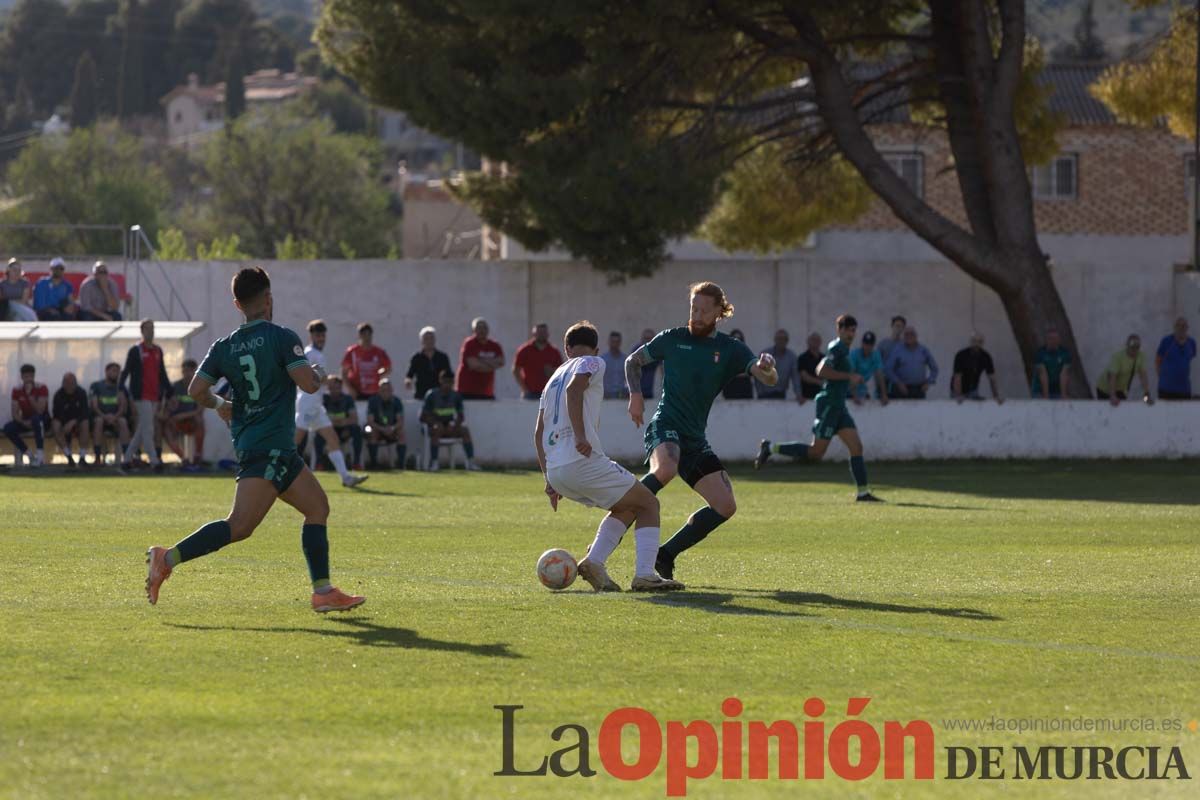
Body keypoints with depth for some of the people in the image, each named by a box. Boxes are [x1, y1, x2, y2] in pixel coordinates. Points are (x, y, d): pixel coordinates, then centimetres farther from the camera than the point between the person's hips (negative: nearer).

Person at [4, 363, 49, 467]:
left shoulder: (41, 388, -15)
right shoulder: (17, 390, -4)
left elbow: (40, 410, -25)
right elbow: (15, 413, -6)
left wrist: (30, 395, -31)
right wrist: (23, 422, -25)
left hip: (42, 419, -4)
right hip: (25, 421, 4)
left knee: (36, 418, -40)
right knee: (8, 428, -23)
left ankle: (40, 454, -35)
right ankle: (27, 453, -9)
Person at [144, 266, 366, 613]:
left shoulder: (224, 347, 9)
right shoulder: (281, 337, -8)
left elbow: (196, 389, 2)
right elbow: (308, 383, -15)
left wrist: (220, 405, 21)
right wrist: (319, 373, 7)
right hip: (270, 448, -8)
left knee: (318, 507, 15)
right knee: (239, 526, -15)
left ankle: (324, 593, 12)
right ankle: (168, 558, -26)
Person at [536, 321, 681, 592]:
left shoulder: (555, 377, 26)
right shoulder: (592, 363, 5)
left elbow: (538, 432, 21)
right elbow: (574, 390, -17)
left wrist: (550, 479, 21)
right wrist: (580, 436, -25)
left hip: (555, 470, 7)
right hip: (583, 461, -7)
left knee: (626, 507, 23)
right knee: (648, 504, 6)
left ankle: (594, 562, 2)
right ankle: (644, 575, -11)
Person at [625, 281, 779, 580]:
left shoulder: (730, 349, 7)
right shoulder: (672, 339, 5)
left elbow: (768, 379, -6)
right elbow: (633, 361, 18)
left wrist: (767, 367, -31)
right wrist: (635, 395, 0)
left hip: (695, 439, 5)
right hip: (665, 427, -4)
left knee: (725, 506, -4)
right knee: (666, 469, -38)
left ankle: (665, 555, 6)